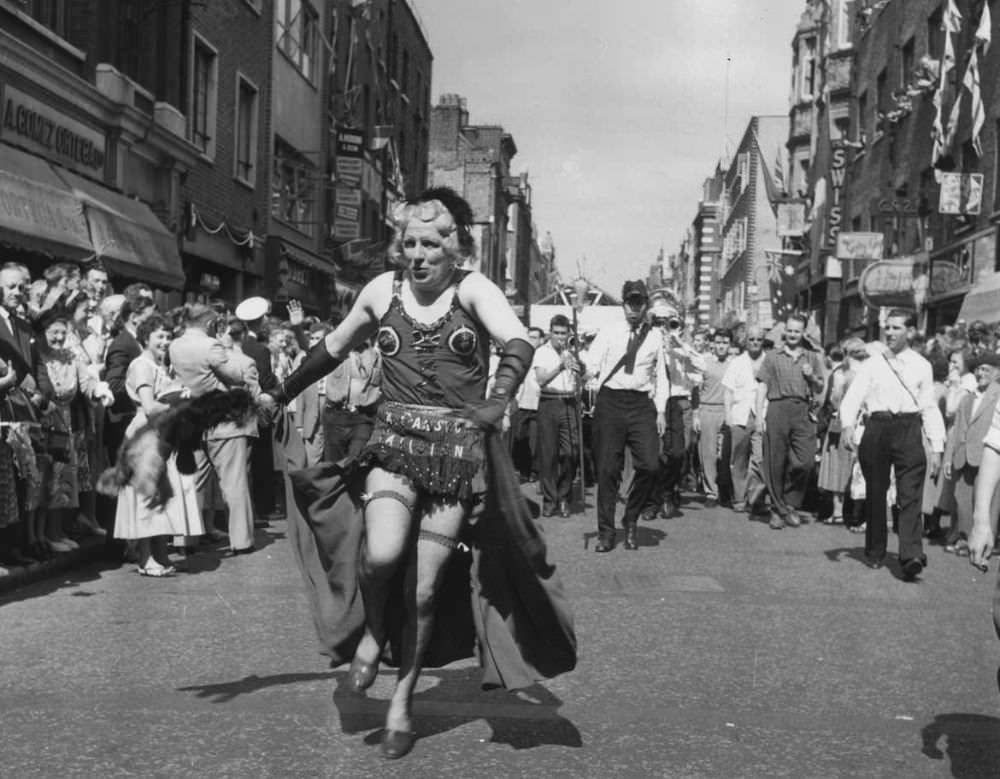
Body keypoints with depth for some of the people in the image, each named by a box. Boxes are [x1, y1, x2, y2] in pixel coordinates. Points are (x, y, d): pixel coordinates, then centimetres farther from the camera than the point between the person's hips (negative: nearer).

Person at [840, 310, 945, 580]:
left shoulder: (922, 366, 10)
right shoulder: (873, 363, 9)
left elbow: (930, 408, 10)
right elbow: (853, 396, 1)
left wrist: (937, 447, 4)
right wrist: (848, 424, -19)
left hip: (909, 430, -1)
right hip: (877, 428, 1)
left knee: (910, 495, -11)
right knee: (875, 493, 8)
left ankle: (911, 556, -19)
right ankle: (875, 554, 19)